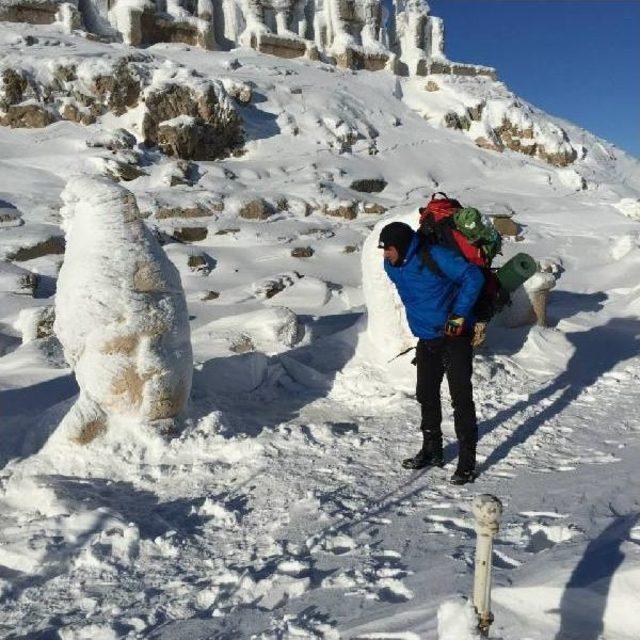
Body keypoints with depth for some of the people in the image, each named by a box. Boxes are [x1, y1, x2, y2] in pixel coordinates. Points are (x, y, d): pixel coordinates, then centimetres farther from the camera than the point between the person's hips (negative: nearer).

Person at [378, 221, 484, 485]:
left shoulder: (435, 257, -21)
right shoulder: (392, 267, 1)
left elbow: (473, 277, -21)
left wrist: (459, 315, -21)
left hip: (455, 336, -7)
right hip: (426, 339, 8)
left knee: (461, 398, -7)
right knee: (426, 395, 14)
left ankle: (467, 462, 2)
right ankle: (432, 450, 30)